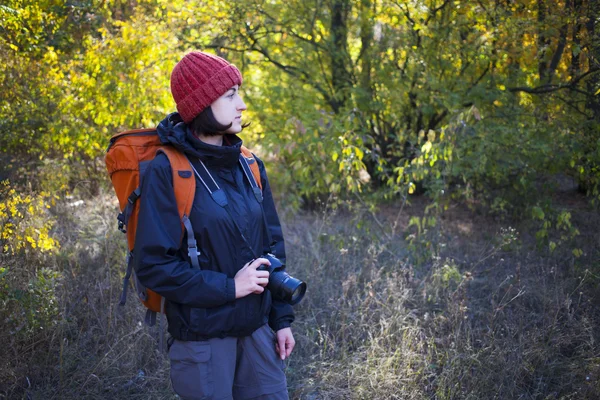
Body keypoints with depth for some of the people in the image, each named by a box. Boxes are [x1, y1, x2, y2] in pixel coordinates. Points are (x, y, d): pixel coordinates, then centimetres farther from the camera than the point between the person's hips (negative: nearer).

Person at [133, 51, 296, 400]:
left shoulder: (248, 167, 5)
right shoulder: (167, 172, -13)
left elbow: (273, 247, 10)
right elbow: (153, 264, -15)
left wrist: (282, 319, 8)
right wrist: (227, 287, -17)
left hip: (256, 329, 5)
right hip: (203, 337, -5)